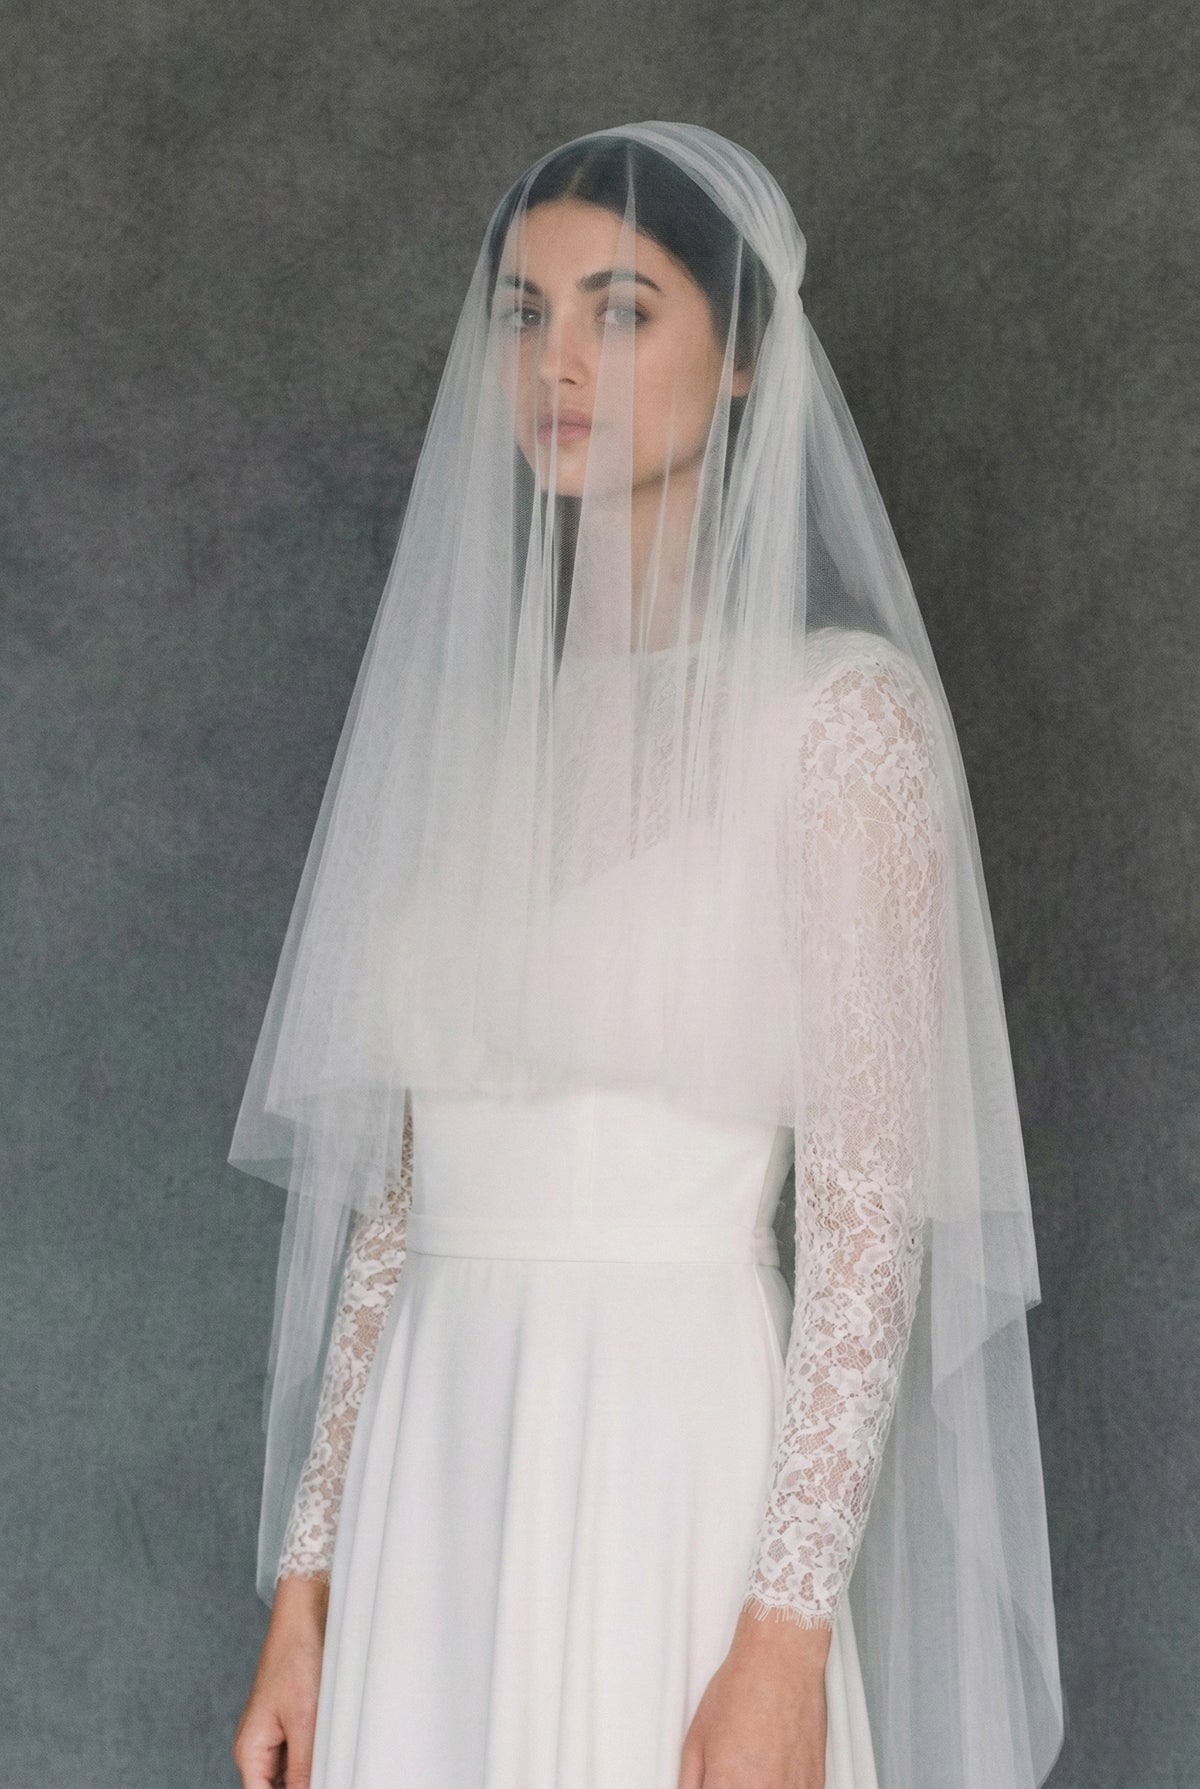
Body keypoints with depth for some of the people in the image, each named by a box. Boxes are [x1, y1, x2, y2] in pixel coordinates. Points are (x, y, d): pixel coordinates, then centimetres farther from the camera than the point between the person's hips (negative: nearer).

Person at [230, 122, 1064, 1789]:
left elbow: (870, 1214, -11)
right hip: (433, 1482, 5)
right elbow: (399, 1192, 12)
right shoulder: (473, 721, 11)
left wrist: (783, 1642, -16)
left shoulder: (841, 710, -6)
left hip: (670, 1472, -5)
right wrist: (307, 1583, 10)